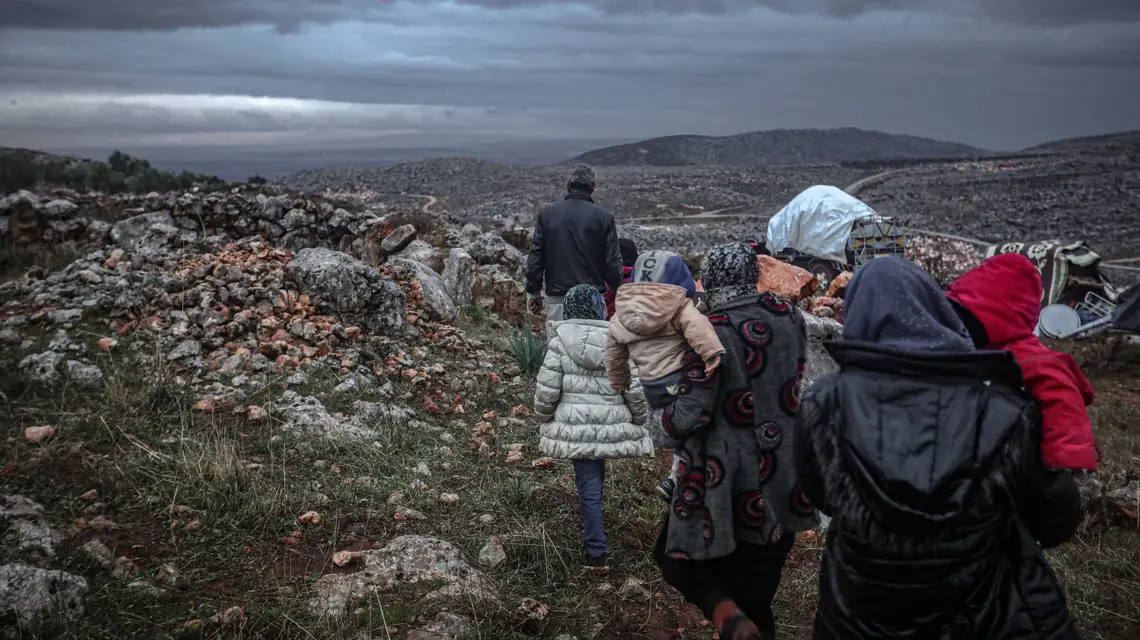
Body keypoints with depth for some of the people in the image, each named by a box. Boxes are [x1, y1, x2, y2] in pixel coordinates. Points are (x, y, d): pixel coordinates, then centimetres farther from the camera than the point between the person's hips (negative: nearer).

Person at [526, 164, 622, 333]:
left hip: (557, 299, 1)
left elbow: (535, 258, 4)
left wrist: (534, 292, 12)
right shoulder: (604, 217, -2)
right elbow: (613, 263, -4)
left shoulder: (547, 214, 4)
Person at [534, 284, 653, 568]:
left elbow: (547, 388, -8)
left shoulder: (561, 339, -8)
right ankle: (593, 531, 36)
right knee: (596, 478, 22)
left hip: (574, 427, -2)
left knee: (589, 484, 4)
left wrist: (543, 420, 10)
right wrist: (639, 422, 13)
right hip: (611, 426, 2)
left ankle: (596, 550, 7)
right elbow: (635, 390, -3)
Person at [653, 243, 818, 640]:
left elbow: (693, 414, -18)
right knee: (755, 593, 18)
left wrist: (667, 418, 2)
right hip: (783, 478, 5)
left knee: (679, 558, 17)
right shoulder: (789, 316, -1)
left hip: (728, 478, -5)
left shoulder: (712, 332, -18)